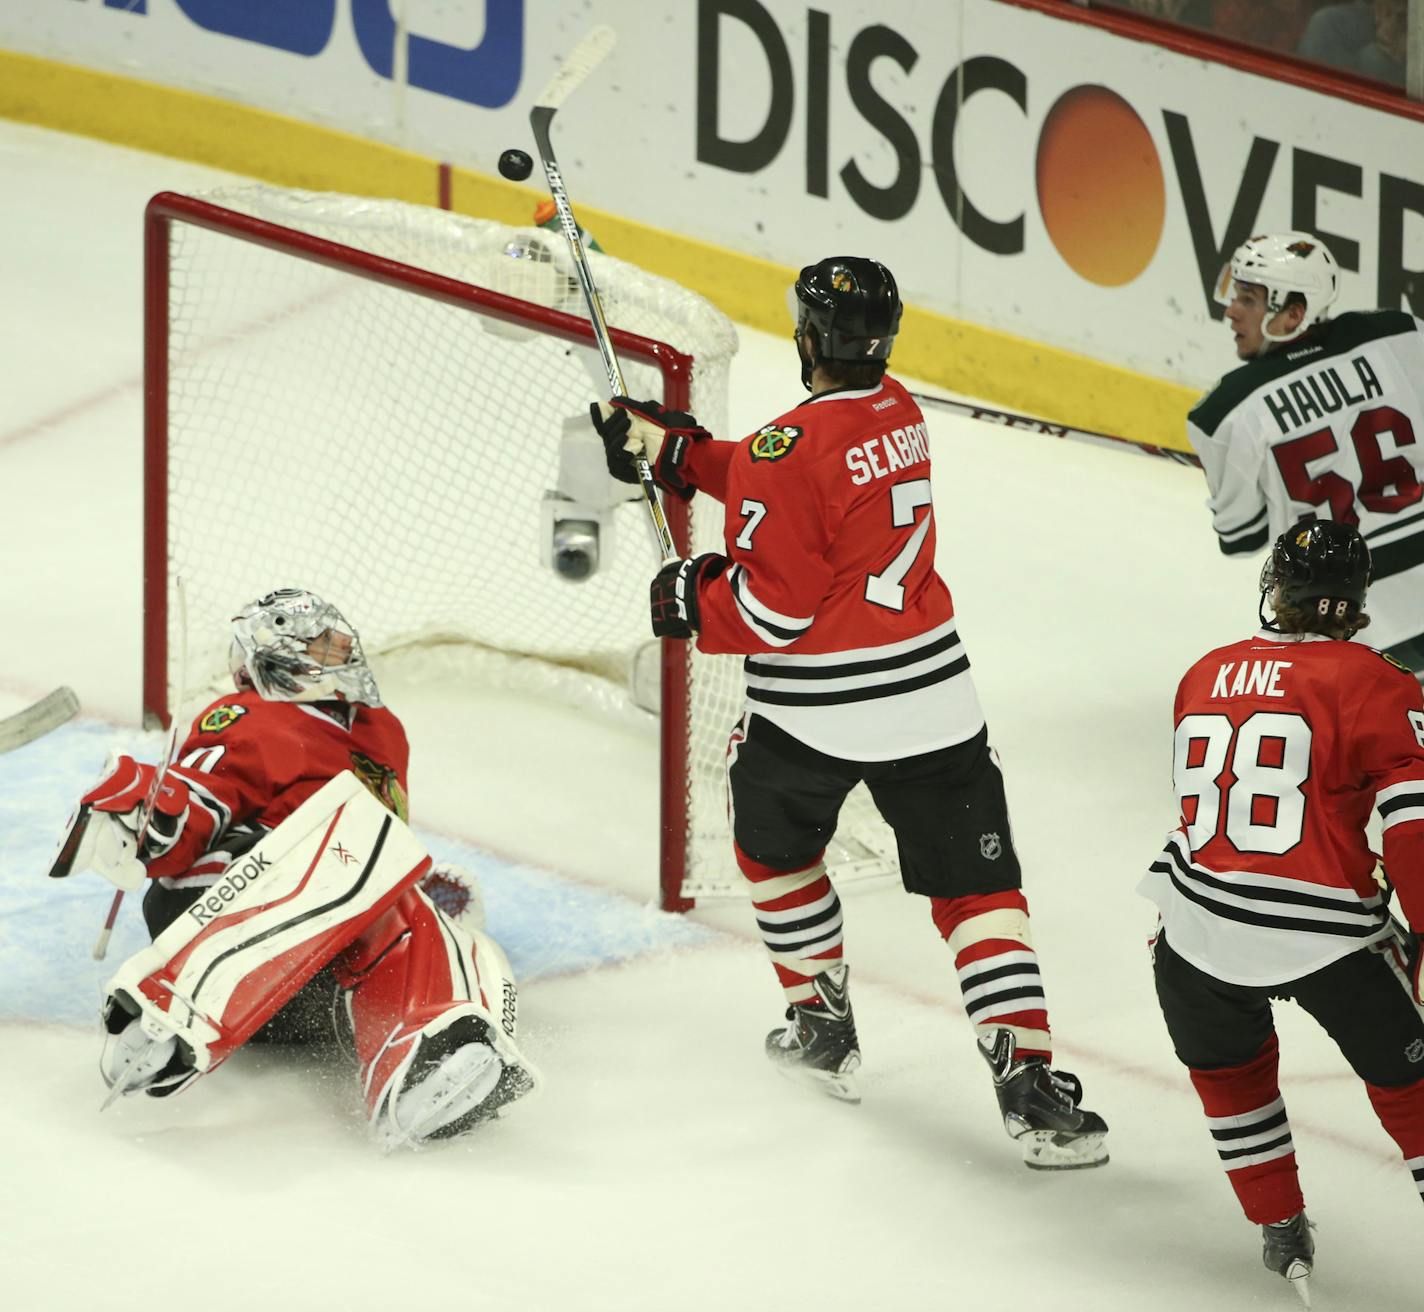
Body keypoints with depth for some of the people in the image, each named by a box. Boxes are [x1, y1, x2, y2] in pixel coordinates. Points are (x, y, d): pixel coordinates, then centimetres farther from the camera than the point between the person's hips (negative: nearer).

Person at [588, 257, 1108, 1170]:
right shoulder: (900, 411, 4)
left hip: (813, 708, -4)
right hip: (932, 698, 5)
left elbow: (775, 607, -18)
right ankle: (1029, 1082, -8)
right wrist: (673, 448, 18)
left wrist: (691, 601, 1)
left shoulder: (787, 448, -19)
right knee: (978, 887, 4)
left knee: (774, 845, 26)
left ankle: (823, 1023, 34)